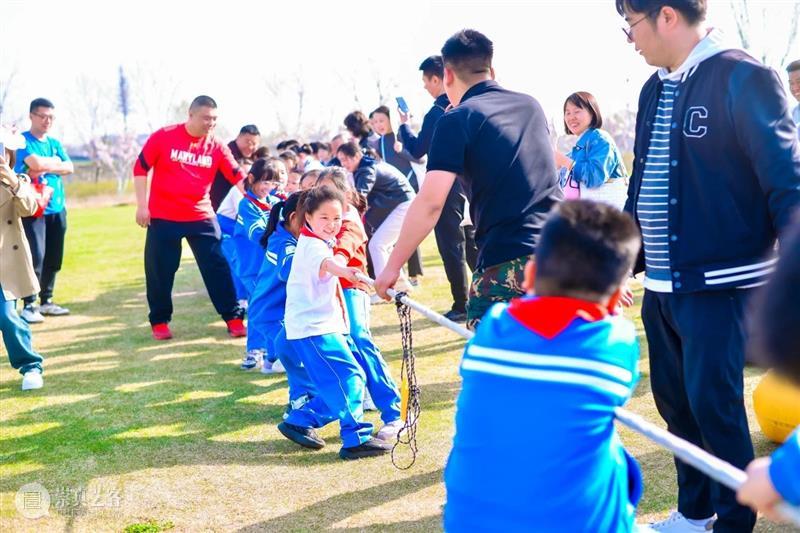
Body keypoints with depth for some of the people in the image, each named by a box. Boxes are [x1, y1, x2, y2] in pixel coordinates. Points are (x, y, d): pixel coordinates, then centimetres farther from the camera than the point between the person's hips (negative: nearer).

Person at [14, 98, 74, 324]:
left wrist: (46, 167, -9)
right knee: (35, 256, -11)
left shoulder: (55, 143, 16)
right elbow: (36, 163, -21)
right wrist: (55, 161, -3)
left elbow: (69, 168, 4)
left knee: (53, 258, 9)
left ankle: (46, 301, 20)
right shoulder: (23, 141, -5)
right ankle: (29, 305, -5)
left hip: (57, 209, 6)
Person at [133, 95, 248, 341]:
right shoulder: (164, 136, -7)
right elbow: (141, 168, -1)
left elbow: (237, 176, -7)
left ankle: (234, 318, 9)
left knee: (217, 266, 1)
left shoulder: (217, 146, -2)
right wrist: (141, 205, -5)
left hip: (201, 217, 2)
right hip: (163, 216, -2)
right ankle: (159, 322, 21)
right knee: (160, 270, 5)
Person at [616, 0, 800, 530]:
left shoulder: (744, 78, -13)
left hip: (719, 281, -8)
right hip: (661, 282, 8)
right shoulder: (654, 89, 11)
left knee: (713, 401, -3)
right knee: (673, 397, 15)